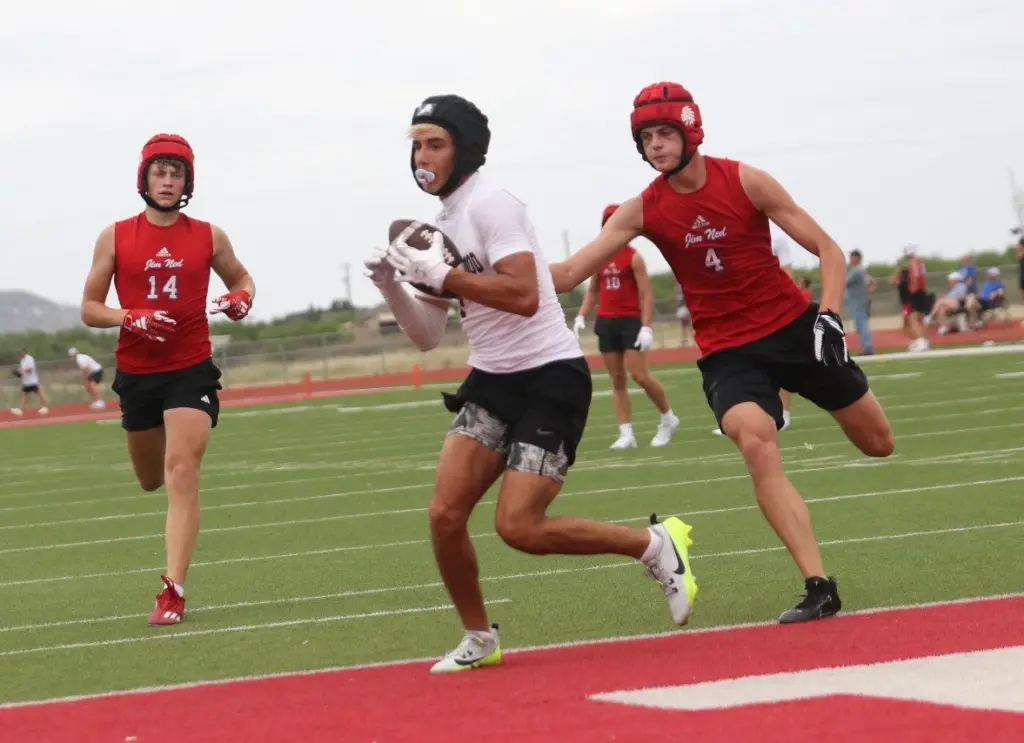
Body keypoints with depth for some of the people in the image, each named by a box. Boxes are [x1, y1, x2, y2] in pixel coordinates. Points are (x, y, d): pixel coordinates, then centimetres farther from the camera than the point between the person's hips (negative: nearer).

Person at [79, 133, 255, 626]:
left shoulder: (209, 237, 2)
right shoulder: (116, 237, 0)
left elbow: (240, 279, 19)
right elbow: (89, 309, 1)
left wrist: (241, 299, -5)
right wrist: (131, 318, -19)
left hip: (191, 370, -2)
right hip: (136, 372, 2)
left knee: (181, 473, -17)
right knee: (152, 480, 16)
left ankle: (174, 591, -18)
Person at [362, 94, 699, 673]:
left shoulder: (490, 205, -14)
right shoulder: (439, 227, 12)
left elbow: (524, 295, -27)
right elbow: (429, 337, 14)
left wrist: (440, 275, -23)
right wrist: (392, 286, -2)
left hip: (550, 379, -8)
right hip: (492, 381, 8)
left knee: (519, 527, -15)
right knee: (446, 515, -5)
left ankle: (657, 546, 3)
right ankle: (480, 640, 13)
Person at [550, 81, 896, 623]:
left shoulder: (744, 182, -11)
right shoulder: (643, 211, -7)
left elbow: (827, 250, -8)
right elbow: (568, 274, -12)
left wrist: (829, 314, -23)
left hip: (793, 326, 0)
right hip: (727, 351, 0)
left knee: (878, 442, 10)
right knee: (755, 442, -29)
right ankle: (818, 588, -28)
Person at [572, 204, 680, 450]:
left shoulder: (633, 257, -7)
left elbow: (646, 294, -10)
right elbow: (593, 291, 19)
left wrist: (646, 327, -19)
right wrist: (581, 316, 4)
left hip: (631, 320, -6)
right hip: (606, 322, 6)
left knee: (640, 375, -11)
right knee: (617, 379, 3)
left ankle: (668, 418, 11)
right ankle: (627, 434, 4)